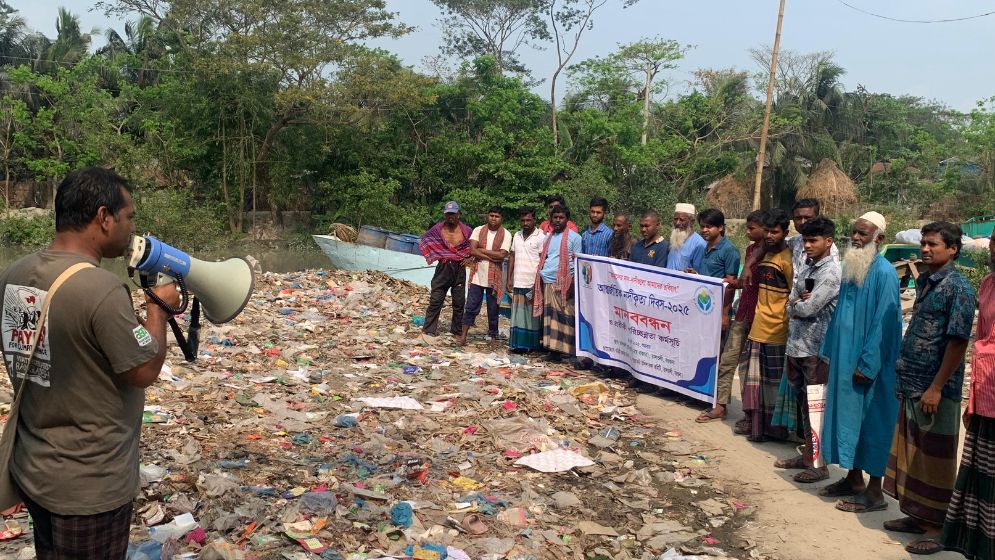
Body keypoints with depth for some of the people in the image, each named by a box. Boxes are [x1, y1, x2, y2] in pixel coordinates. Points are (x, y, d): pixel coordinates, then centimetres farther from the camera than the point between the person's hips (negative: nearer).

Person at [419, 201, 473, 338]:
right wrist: (434, 255, 5)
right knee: (435, 300, 0)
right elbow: (424, 241, 14)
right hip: (443, 269, 0)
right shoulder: (438, 228, 2)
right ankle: (429, 329, 5)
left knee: (459, 302, 7)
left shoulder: (466, 230, -1)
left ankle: (457, 331, 19)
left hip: (459, 269, 0)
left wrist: (471, 259, -3)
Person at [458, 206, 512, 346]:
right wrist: (492, 257, -16)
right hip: (477, 275, 1)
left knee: (493, 309, 8)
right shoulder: (478, 230, 1)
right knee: (471, 307, 3)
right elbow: (472, 250, -9)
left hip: (494, 277, -1)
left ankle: (493, 337, 19)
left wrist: (482, 250, -11)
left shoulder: (505, 235, -3)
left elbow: (502, 255, -14)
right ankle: (463, 335, 10)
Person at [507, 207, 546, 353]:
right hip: (518, 282, 5)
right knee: (517, 314, 5)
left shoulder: (540, 237, -5)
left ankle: (532, 344, 6)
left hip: (532, 283, -5)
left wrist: (537, 282, -13)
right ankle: (517, 343, 10)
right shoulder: (517, 236, 13)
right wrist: (509, 278, 10)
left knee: (532, 314, 0)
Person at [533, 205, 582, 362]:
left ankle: (562, 349, -4)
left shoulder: (574, 237, 2)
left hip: (563, 283, -6)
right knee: (548, 316, 3)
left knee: (562, 317, -7)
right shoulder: (548, 238, 20)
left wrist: (573, 283, -12)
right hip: (546, 283, 6)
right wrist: (538, 279, 12)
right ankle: (552, 349, 7)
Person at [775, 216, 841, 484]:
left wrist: (796, 303, 2)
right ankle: (807, 455, 27)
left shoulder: (831, 272, -13)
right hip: (797, 346, 9)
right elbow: (791, 304, 10)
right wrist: (800, 302, -10)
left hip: (816, 349, -9)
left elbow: (808, 308, -18)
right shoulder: (807, 270, 14)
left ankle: (820, 464, 8)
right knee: (803, 403, 15)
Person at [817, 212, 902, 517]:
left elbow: (884, 324, -19)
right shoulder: (851, 268, 9)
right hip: (844, 359, 8)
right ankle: (853, 479, 28)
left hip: (869, 365, -8)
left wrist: (867, 365, -19)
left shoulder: (884, 273, -16)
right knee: (848, 416, 14)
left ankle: (874, 491, 13)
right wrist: (829, 352, 15)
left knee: (871, 422, 1)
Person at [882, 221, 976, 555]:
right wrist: (904, 375, 15)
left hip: (936, 389, -8)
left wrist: (936, 387, -19)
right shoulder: (924, 283, 11)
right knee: (911, 454, 15)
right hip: (911, 385, 8)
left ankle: (938, 525, 14)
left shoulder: (958, 287, -13)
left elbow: (958, 340, -17)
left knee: (935, 459, 2)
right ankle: (918, 514, 27)